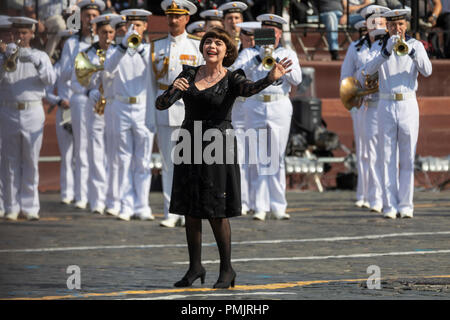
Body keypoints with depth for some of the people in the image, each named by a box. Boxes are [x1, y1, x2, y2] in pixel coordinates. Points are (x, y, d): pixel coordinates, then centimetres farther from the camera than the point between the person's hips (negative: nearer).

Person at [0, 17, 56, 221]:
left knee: (31, 161, -2)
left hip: (33, 113, -1)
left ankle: (30, 207, 1)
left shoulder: (40, 56, 9)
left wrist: (36, 62, -21)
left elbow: (50, 80, -6)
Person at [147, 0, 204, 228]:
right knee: (169, 164, 3)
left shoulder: (197, 45, 4)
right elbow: (152, 82, 11)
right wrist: (151, 116, 6)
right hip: (164, 107, 2)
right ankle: (171, 214, 7)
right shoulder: (157, 46, 10)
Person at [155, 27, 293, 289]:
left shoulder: (232, 79, -4)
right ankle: (195, 267, 18)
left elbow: (249, 89, -28)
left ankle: (227, 270, 7)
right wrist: (173, 90, -19)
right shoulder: (189, 74, 8)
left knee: (215, 211, -4)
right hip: (190, 146, 4)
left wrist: (271, 78, -48)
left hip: (217, 147, -4)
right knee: (190, 210, 7)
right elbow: (161, 104, 3)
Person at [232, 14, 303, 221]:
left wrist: (279, 63, -18)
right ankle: (260, 207, -2)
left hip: (280, 108, 0)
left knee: (277, 158, 0)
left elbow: (297, 79, -4)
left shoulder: (288, 54, 12)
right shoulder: (249, 53, 11)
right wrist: (257, 60, -19)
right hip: (256, 108, 0)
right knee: (257, 158, -3)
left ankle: (278, 207, 3)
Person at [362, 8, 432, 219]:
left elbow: (427, 71, -12)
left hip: (408, 105, -1)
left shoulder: (416, 45, 4)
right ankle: (390, 205, 0)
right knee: (388, 158, 0)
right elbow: (369, 70, -12)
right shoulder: (380, 46, 5)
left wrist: (410, 51, -26)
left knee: (408, 158, 0)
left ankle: (406, 205, 3)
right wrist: (388, 51, -25)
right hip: (386, 106, 1)